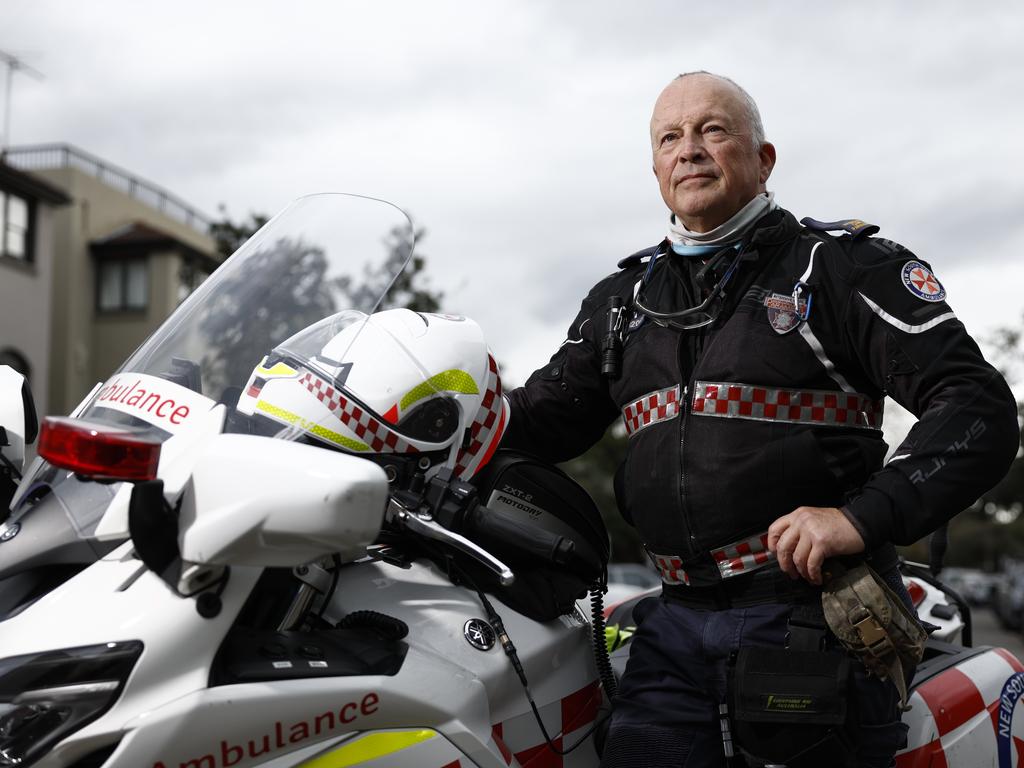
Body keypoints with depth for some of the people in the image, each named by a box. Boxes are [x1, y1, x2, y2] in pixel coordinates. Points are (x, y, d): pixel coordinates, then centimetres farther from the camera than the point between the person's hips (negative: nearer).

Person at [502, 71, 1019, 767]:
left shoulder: (845, 264, 0)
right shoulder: (622, 298, 16)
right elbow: (548, 417, 19)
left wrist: (863, 516, -22)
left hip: (818, 601, -4)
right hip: (677, 625, 4)